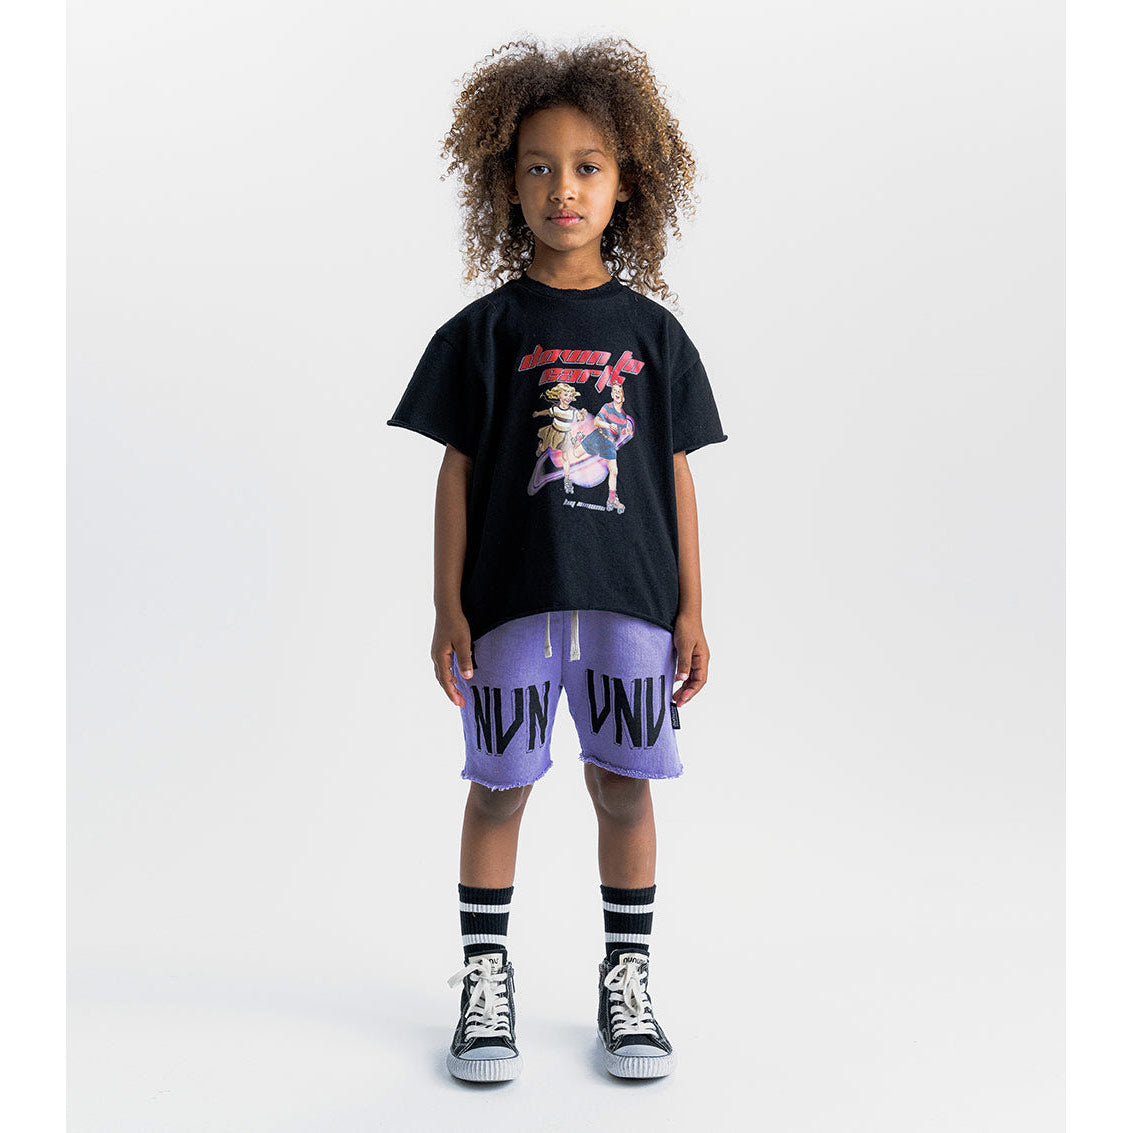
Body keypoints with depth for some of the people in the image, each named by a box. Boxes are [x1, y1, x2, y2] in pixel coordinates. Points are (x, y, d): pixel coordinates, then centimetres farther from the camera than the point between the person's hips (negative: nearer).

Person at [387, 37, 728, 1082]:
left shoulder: (652, 330, 6)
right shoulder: (486, 330, 2)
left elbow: (676, 475, 7)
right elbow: (457, 472, 2)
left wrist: (691, 609, 5)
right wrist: (448, 608, -3)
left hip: (631, 598, 1)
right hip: (511, 595, -1)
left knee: (623, 788, 8)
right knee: (498, 788, 6)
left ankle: (627, 980, 24)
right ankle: (486, 980, 22)